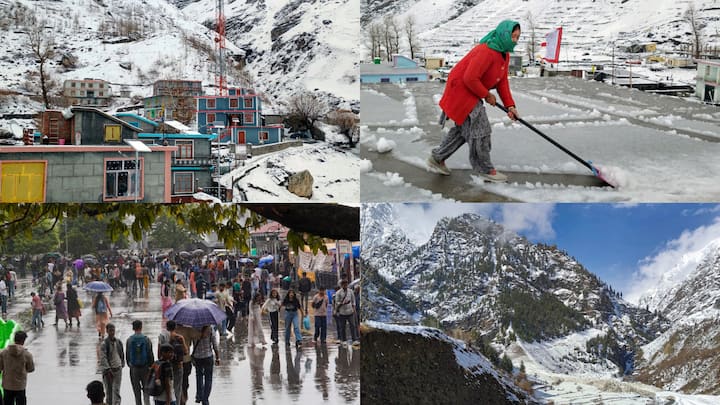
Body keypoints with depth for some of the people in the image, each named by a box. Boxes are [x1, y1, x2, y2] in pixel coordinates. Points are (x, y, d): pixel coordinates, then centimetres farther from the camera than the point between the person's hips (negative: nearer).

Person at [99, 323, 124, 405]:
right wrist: (108, 369, -23)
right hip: (107, 369, -3)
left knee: (116, 390, -5)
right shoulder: (104, 343, -9)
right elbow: (103, 358, -15)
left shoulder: (119, 342, 6)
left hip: (118, 368, 3)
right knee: (109, 390, 4)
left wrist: (122, 364, 17)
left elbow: (122, 354, 18)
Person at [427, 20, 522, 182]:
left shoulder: (504, 54, 5)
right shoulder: (486, 51, -28)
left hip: (472, 93, 11)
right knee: (480, 129, -7)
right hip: (461, 89, -11)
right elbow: (470, 78, -31)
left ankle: (437, 158, 30)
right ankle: (485, 170, 4)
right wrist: (487, 95, -18)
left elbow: (502, 81, 9)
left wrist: (510, 105, -1)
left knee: (463, 128, 18)